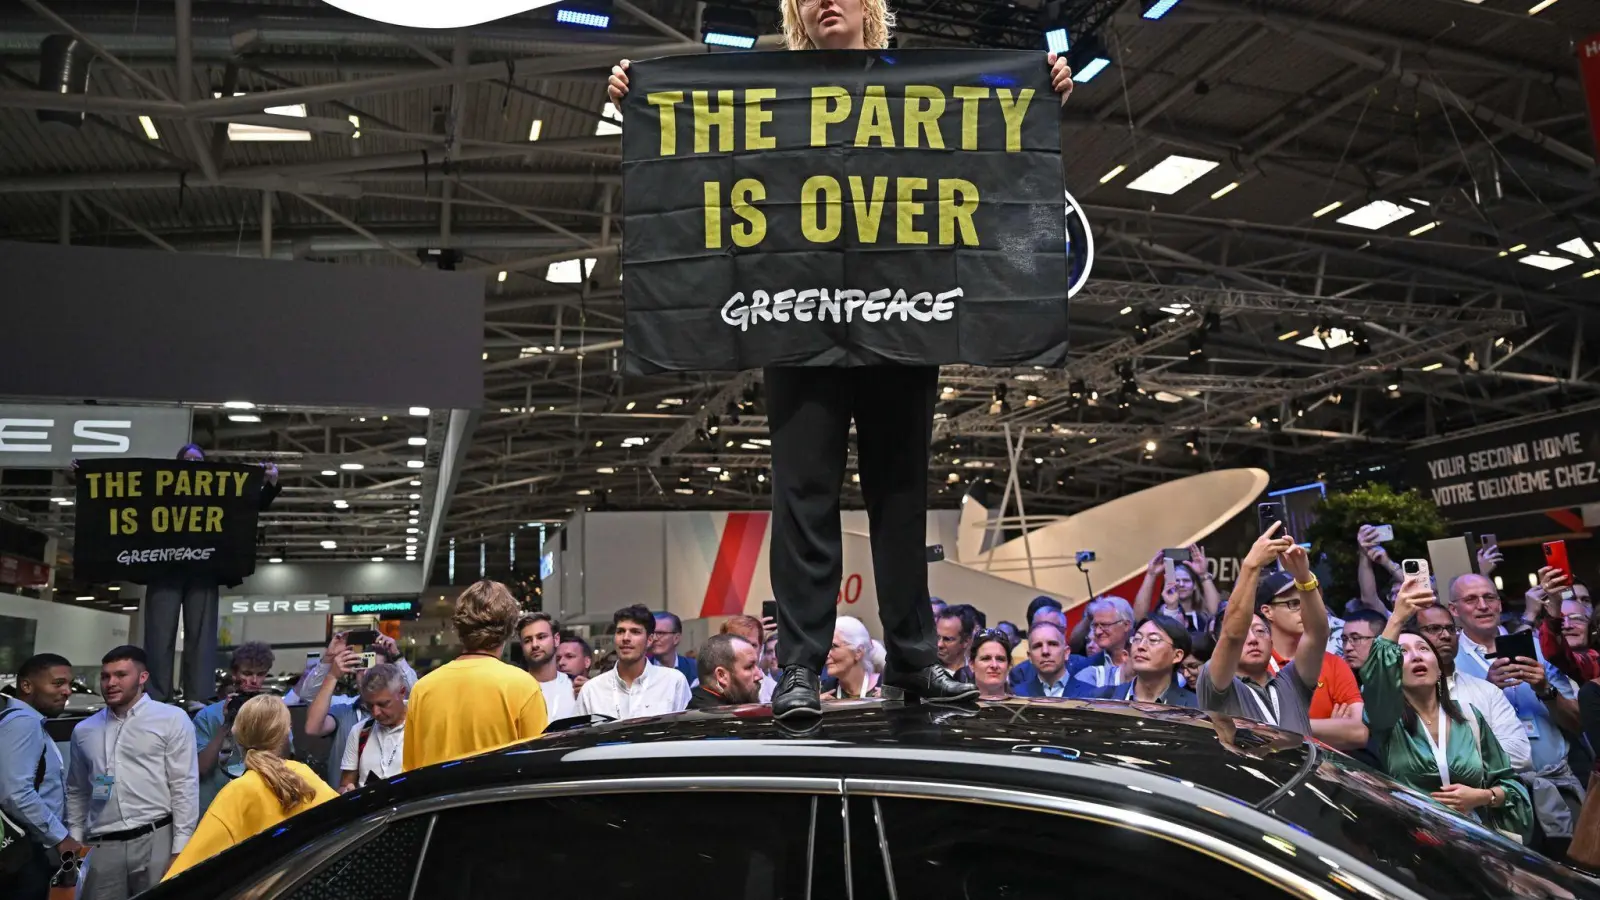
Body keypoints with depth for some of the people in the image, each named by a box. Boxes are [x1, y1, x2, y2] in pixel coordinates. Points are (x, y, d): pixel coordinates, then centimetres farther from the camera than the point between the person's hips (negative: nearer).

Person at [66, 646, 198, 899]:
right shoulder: (84, 730, 14)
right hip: (101, 846, 4)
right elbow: (76, 792, 23)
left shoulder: (172, 719, -1)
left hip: (156, 840, -4)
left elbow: (185, 786, -4)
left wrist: (180, 849, -8)